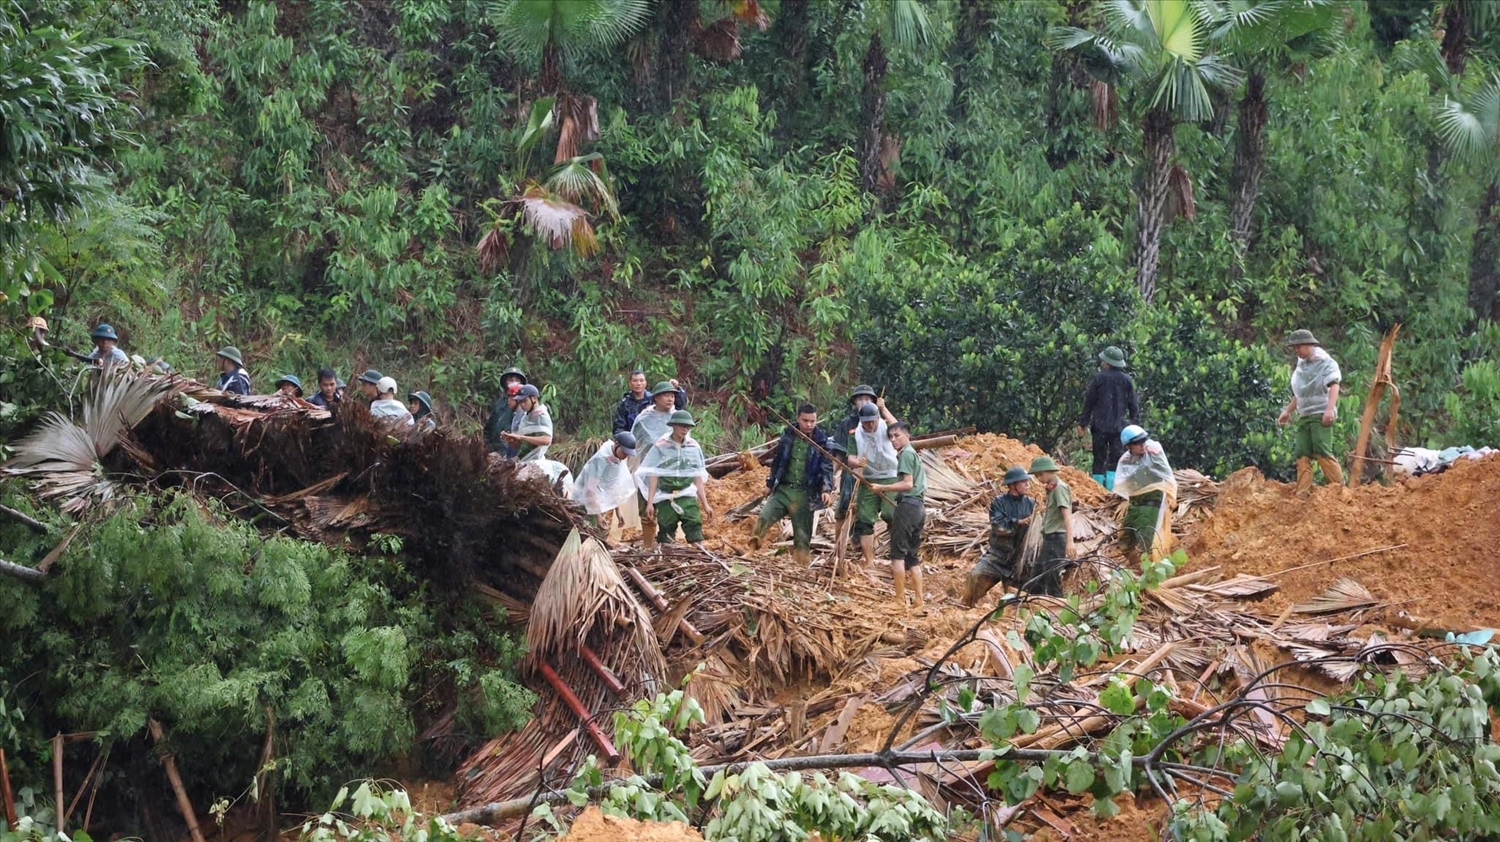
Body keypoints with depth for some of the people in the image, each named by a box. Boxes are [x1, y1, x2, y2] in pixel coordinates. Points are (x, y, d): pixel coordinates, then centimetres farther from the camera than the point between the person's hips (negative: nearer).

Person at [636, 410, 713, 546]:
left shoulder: (693, 446, 3)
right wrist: (650, 502, -5)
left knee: (694, 524, -15)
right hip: (665, 496, -1)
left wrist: (705, 504, 8)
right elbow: (653, 476, -1)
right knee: (666, 532, 3)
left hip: (687, 495, 1)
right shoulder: (661, 446, -3)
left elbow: (698, 477, 8)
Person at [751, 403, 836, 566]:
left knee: (803, 537, 3)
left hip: (805, 494, -2)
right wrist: (771, 483, 17)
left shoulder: (821, 442, -1)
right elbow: (777, 462, 15)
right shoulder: (788, 436, 6)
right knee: (764, 518, -22)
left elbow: (827, 468, -7)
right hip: (783, 489, 2)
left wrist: (827, 489, -22)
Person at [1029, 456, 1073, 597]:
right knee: (1034, 583, 13)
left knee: (1052, 580, -8)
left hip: (1056, 538, -10)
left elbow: (1067, 515, -20)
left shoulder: (1059, 487, -12)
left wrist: (1070, 541, -29)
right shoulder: (1051, 488, 16)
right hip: (1049, 539, 10)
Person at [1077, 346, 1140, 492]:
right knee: (1115, 459, 3)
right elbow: (1134, 405, 8)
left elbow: (1089, 402, 0)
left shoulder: (1099, 378, -4)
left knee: (1099, 459, 5)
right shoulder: (1127, 380, 3)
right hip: (1119, 427, 2)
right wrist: (1135, 424, 15)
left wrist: (1083, 423, 6)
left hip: (1100, 426, -2)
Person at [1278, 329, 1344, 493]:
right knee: (1302, 455, -1)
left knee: (1323, 452, -16)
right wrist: (1288, 411, 27)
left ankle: (1339, 488, -13)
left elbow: (1334, 386, -15)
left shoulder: (1326, 363, -3)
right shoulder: (1300, 366, 21)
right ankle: (1303, 493, -4)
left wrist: (1330, 409, -28)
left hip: (1321, 415, -7)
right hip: (1304, 416, 8)